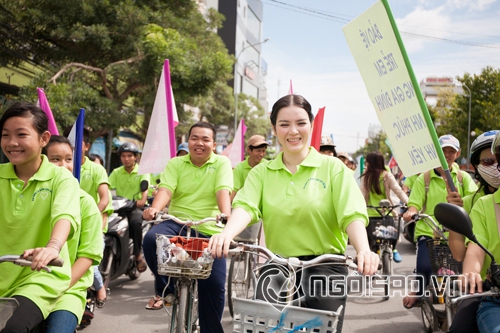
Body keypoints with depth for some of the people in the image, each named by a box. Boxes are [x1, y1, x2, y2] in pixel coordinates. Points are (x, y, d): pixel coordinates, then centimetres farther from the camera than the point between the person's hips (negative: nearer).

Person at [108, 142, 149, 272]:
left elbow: (145, 188, -14)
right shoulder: (116, 172, 14)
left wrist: (142, 200, -35)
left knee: (135, 222, -34)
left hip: (136, 206, -3)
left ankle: (138, 254, -18)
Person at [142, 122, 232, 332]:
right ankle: (165, 288, -7)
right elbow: (166, 189, -10)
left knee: (215, 286, -5)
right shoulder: (175, 163, 7)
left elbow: (223, 191, -14)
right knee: (151, 239, -31)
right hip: (178, 222, 1)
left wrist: (226, 215, -34)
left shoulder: (222, 163, 2)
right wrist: (154, 209, -31)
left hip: (209, 230, -1)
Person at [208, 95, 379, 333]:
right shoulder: (261, 172, 6)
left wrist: (364, 250, -32)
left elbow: (352, 215, -13)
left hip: (325, 267, -2)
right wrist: (227, 234, -33)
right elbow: (245, 207, -11)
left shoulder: (333, 168, -1)